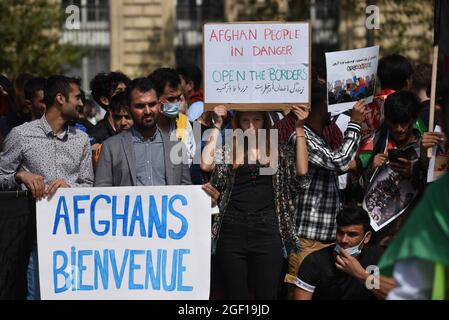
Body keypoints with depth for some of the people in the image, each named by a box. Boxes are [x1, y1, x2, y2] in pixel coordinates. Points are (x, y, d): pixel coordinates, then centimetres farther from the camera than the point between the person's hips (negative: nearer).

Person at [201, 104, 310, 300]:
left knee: (268, 295, -1)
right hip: (233, 230, 0)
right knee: (236, 295, 2)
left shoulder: (279, 151, 11)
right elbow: (206, 164, -9)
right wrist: (217, 126, -3)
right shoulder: (228, 150, 9)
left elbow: (301, 172, -5)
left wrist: (299, 129, -6)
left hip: (268, 230, 0)